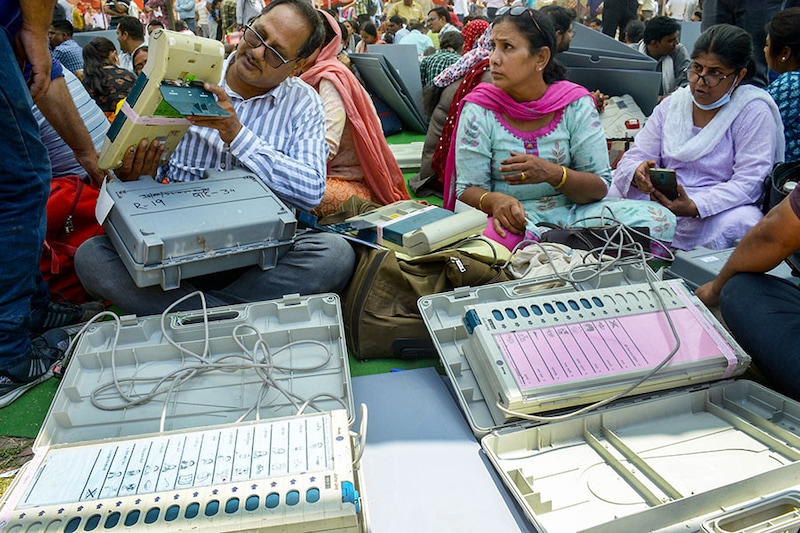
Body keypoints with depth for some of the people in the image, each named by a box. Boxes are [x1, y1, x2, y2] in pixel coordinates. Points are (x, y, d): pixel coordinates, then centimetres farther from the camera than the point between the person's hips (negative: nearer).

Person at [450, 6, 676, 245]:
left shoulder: (575, 104, -1)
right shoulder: (479, 110, -4)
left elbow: (599, 187, -2)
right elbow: (468, 189, -5)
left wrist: (553, 174, -23)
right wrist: (495, 201, -29)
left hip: (572, 212, 2)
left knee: (660, 219, -21)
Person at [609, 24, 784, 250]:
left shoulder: (753, 112, -4)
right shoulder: (673, 104, 9)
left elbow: (748, 182, -13)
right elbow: (635, 157, 4)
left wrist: (694, 207, -29)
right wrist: (637, 174, -22)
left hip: (718, 212, -3)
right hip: (660, 201, 3)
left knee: (737, 223, -36)